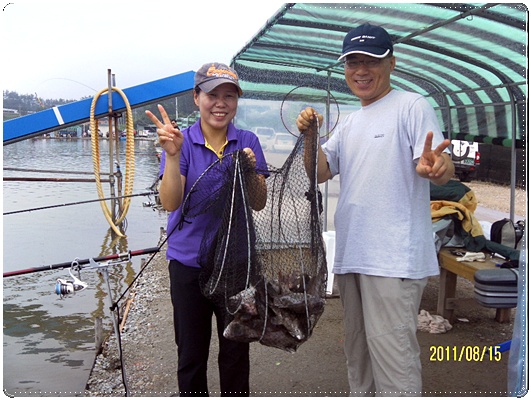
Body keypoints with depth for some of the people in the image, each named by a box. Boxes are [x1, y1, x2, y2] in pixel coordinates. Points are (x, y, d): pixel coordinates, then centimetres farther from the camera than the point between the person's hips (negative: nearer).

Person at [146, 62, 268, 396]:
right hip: (189, 261, -1)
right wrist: (173, 155, -28)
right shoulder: (182, 142, -5)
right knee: (191, 356, 13)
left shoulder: (248, 142, 0)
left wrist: (249, 170, -21)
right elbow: (171, 203, -15)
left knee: (236, 354, 13)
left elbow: (259, 204, -4)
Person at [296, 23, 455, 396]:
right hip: (350, 255, 8)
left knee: (391, 351, -8)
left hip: (395, 258, -8)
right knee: (357, 349, 20)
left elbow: (445, 169, -15)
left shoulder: (413, 106, -5)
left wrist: (434, 165, -39)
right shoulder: (349, 123, 18)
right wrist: (309, 135, -5)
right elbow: (321, 172, 12)